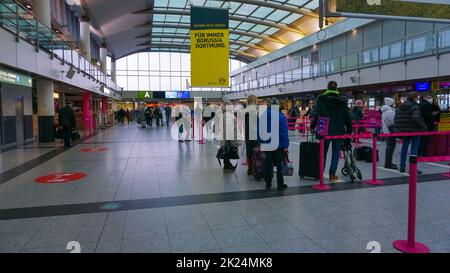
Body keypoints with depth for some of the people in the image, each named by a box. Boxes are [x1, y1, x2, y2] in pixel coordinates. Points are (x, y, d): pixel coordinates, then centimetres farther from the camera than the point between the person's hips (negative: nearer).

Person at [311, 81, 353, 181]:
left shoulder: (321, 99, -2)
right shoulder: (342, 100, 3)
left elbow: (318, 114, -10)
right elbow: (347, 116, 4)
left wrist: (312, 126, -3)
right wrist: (349, 129, 11)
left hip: (325, 130, 0)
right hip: (339, 130, 0)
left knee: (323, 151, 11)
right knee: (336, 152, 7)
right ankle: (332, 174, 7)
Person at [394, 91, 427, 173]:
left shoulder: (400, 107, 7)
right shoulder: (415, 107, -14)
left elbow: (396, 119, 6)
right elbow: (415, 119, -26)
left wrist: (396, 129, 11)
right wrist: (423, 127, -14)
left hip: (404, 130, 6)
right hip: (414, 130, -6)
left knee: (404, 147, 15)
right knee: (414, 148, 2)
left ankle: (402, 167, 19)